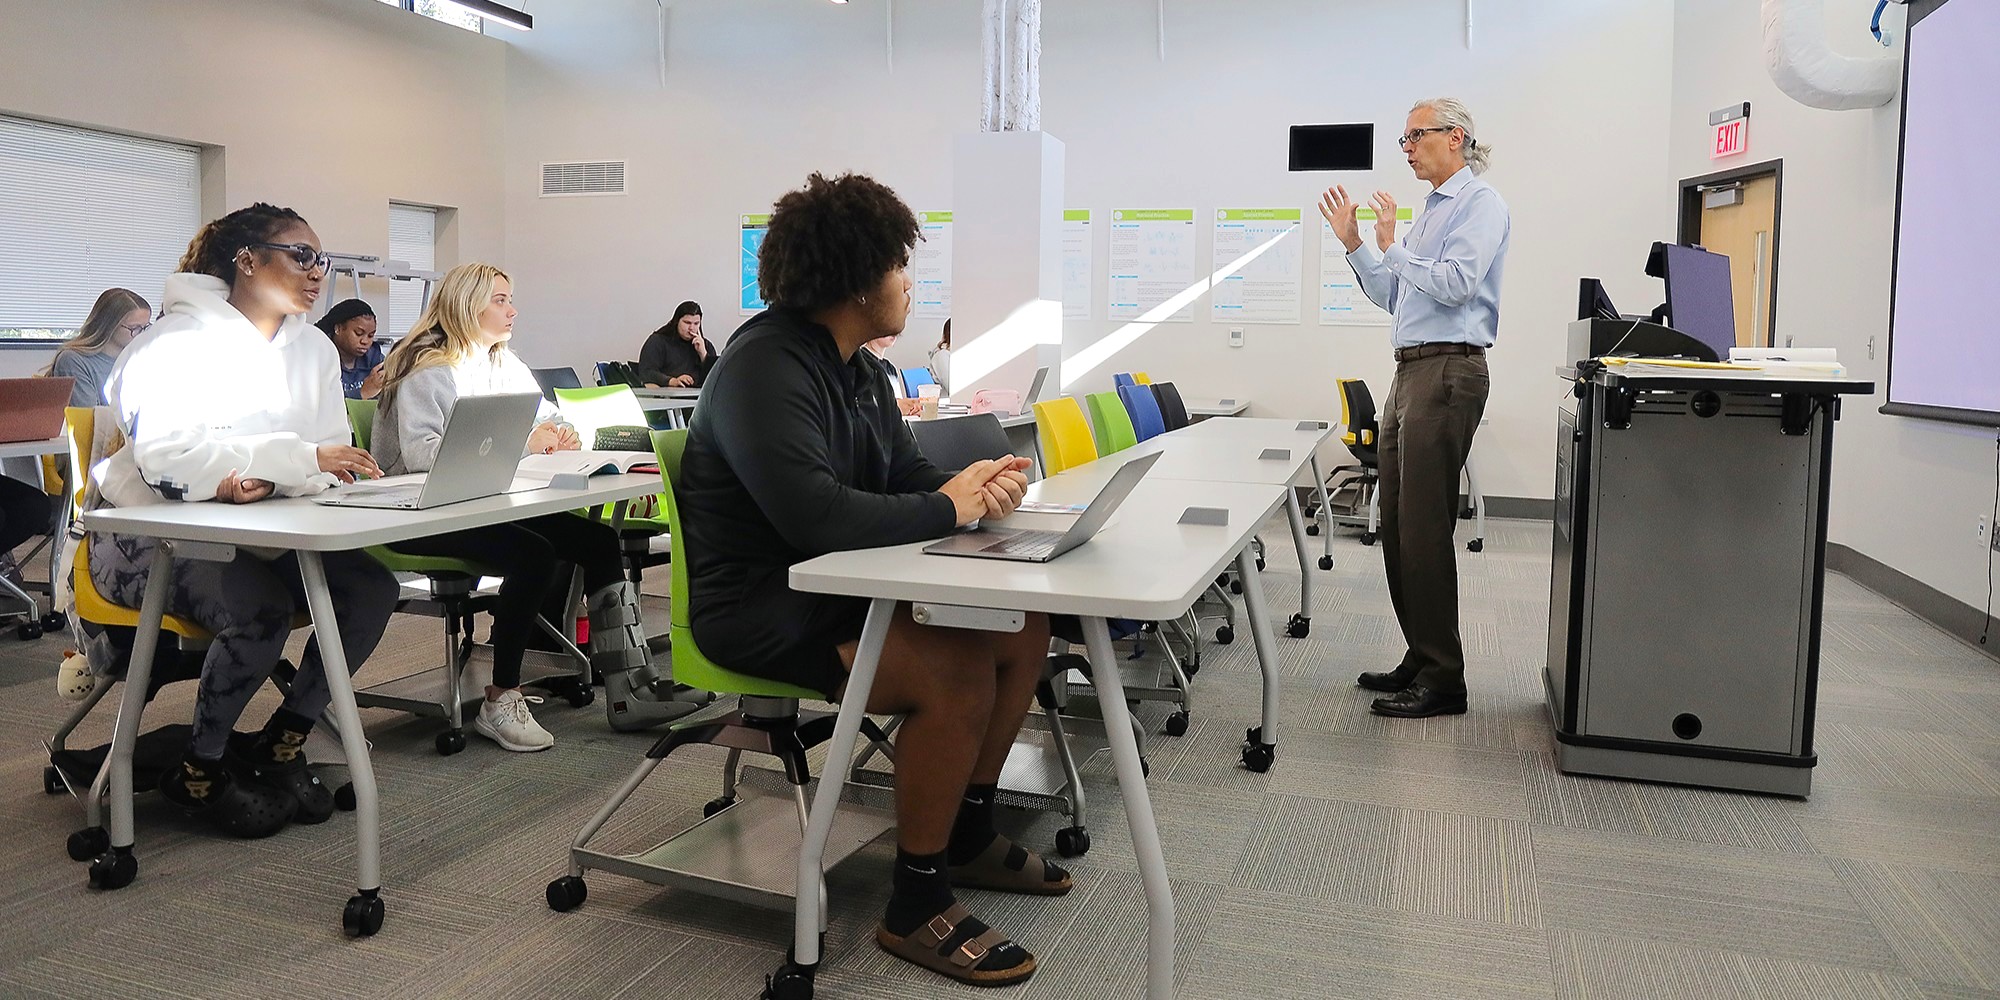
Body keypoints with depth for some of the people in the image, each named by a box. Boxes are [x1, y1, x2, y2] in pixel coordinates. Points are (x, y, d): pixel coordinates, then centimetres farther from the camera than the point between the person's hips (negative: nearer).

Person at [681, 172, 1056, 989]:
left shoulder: (853, 364, 9)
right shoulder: (765, 368, -21)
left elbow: (904, 474, 12)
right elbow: (817, 516, -34)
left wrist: (978, 485, -11)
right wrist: (947, 510, -21)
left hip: (835, 585, 10)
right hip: (762, 607, -10)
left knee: (1023, 628, 4)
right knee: (958, 668, -27)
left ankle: (968, 835, 19)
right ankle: (917, 907, -9)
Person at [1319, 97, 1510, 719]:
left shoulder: (1480, 203, -5)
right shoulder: (1432, 210, 23)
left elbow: (1455, 284, -19)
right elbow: (1392, 295, 24)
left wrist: (1391, 246, -11)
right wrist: (1354, 243, 15)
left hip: (1447, 371, -10)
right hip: (1411, 371, 10)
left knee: (1424, 527, -10)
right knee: (1396, 523, 10)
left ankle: (1442, 679, -3)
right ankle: (1420, 659, 20)